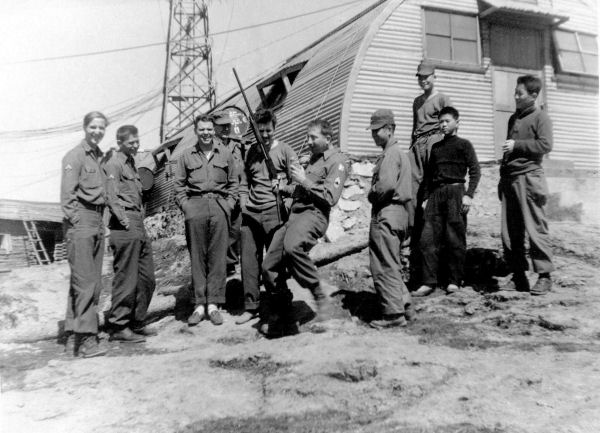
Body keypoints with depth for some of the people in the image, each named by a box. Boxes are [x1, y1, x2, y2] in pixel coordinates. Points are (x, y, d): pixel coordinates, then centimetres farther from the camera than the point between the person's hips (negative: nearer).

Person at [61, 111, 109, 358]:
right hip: (80, 220, -8)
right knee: (84, 281, -9)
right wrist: (74, 222, -16)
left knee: (93, 282, 9)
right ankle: (86, 339, -6)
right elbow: (67, 194, -10)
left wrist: (100, 222, 12)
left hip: (98, 221, 8)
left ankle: (72, 337, 18)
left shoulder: (101, 156, 17)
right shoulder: (75, 156, -5)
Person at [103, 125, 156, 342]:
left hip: (139, 225, 9)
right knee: (126, 279, -4)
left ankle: (136, 322, 22)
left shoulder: (131, 162, 22)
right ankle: (118, 327, 6)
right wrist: (124, 220, -19)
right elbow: (111, 196, -15)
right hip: (125, 226, -9)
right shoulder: (113, 162, -6)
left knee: (147, 279, 11)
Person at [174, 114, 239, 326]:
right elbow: (178, 185, 10)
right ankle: (199, 305, 6)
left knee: (218, 257, -1)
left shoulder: (225, 154, 10)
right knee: (197, 257, 0)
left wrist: (228, 204, 2)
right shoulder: (186, 156, 9)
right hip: (195, 206, 0)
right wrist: (186, 206, -1)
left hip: (219, 206, 0)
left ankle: (213, 304, 6)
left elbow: (233, 183, 13)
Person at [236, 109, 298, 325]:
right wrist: (243, 204, 8)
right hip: (250, 213, 5)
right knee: (248, 260, 4)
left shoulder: (285, 151, 1)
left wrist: (284, 188, -19)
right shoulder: (252, 152, 15)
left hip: (273, 212, -4)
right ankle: (251, 307, 14)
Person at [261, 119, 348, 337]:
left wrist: (304, 181, -11)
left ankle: (321, 298, -24)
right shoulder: (314, 158, 27)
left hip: (314, 214, -9)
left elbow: (330, 197, -13)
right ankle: (283, 322, 14)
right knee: (270, 267, 2)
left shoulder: (337, 161, 0)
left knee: (292, 247, -40)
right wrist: (295, 183, 15)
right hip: (295, 214, 9)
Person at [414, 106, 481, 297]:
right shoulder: (436, 147, 20)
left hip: (455, 191, -4)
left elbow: (475, 171, -1)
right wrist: (426, 197, 12)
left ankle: (454, 281, 6)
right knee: (428, 238, -4)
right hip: (435, 193, 5)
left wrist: (469, 195, -10)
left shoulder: (463, 144, 6)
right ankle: (429, 282, -1)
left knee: (455, 238, -3)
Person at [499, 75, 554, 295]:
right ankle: (518, 275, 11)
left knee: (535, 228, -7)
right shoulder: (514, 117, 21)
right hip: (509, 178, 7)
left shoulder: (540, 117, 1)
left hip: (528, 177, -7)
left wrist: (517, 145, -12)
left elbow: (546, 144, -13)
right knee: (510, 230, 4)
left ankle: (544, 276, -1)